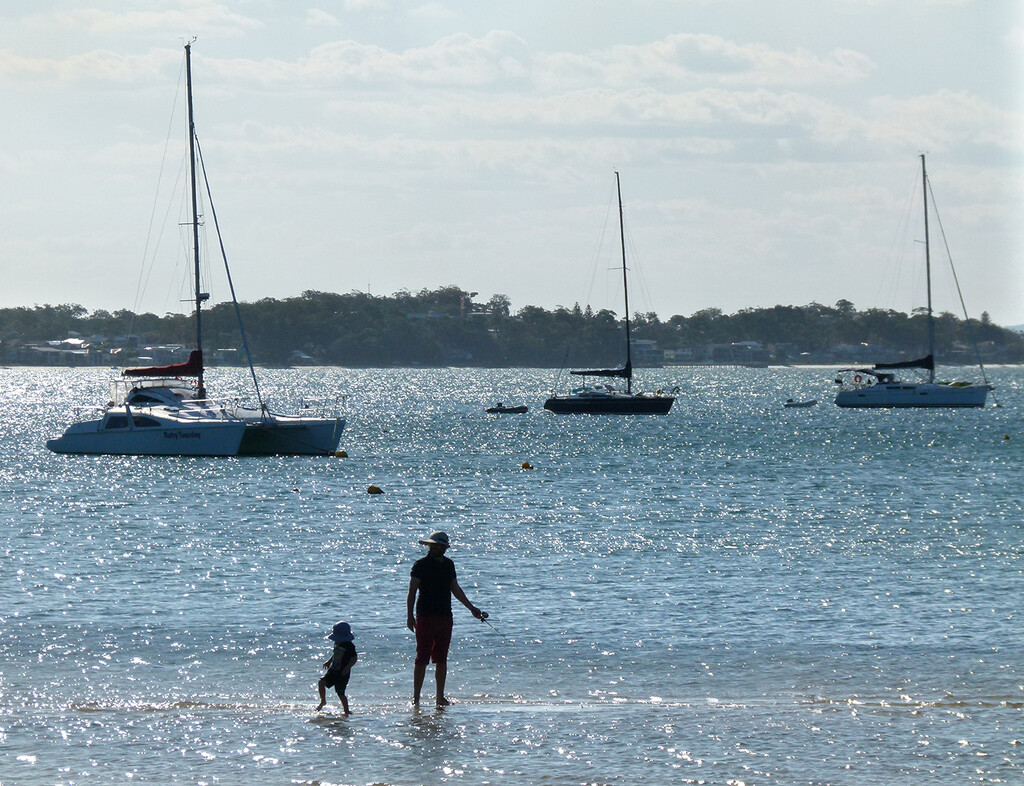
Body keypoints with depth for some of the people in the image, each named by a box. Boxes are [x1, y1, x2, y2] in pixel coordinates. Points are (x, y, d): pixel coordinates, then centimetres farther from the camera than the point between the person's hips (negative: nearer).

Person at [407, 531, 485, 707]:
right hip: (425, 617, -5)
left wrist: (471, 608, 21)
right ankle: (416, 698, -4)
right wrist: (410, 616, -16)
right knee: (422, 658, -7)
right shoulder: (421, 565, -4)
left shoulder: (448, 565, 13)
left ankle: (441, 698, 12)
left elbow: (456, 589, 22)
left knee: (441, 659, 7)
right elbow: (412, 591, -7)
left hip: (445, 617, 5)